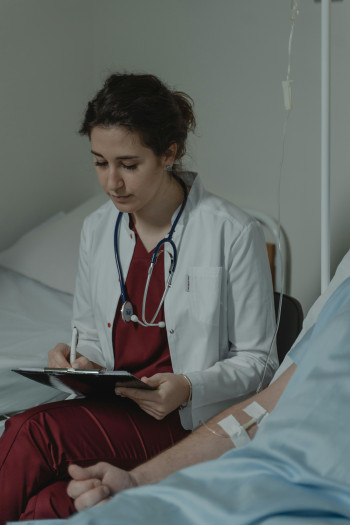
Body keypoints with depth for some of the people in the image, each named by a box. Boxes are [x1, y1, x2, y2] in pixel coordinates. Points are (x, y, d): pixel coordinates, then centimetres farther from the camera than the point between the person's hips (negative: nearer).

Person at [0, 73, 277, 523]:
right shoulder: (97, 230, 10)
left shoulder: (233, 234, -9)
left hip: (183, 421, -5)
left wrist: (189, 388, -21)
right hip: (110, 407, 5)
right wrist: (81, 361, -3)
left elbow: (257, 360, -3)